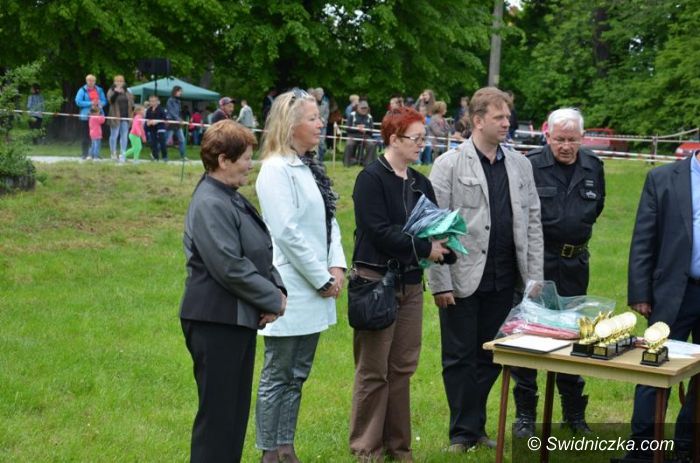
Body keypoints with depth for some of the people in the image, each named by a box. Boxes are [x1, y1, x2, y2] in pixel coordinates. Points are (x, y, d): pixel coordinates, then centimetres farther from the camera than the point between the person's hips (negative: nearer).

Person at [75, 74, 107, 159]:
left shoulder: (99, 90, 13)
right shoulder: (82, 90, 1)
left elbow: (104, 101, 14)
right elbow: (78, 101, -9)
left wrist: (99, 103, -9)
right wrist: (90, 103, -14)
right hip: (86, 116, -3)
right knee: (85, 136, -3)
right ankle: (84, 153, 2)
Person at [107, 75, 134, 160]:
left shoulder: (127, 92, 13)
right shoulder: (111, 91, 0)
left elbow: (131, 103, 17)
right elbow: (111, 100, -19)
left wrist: (132, 113, 6)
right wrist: (116, 92, -30)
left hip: (125, 117, 4)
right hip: (115, 117, -4)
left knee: (124, 136, 5)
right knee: (114, 135, 1)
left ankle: (123, 153, 10)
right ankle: (113, 153, 8)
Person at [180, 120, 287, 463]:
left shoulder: (233, 199, 13)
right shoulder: (210, 205, -18)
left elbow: (261, 254, 16)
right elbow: (230, 267, -23)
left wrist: (277, 290, -1)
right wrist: (273, 300, -13)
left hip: (240, 319, 10)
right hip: (216, 322, -10)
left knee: (236, 411, 16)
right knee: (217, 414, -1)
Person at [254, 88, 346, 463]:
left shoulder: (310, 167, 12)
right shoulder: (276, 170, -14)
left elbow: (329, 221, 13)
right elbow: (287, 233, -19)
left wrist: (337, 266, -2)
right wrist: (322, 278, -14)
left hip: (314, 290, 8)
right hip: (291, 291, -8)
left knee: (297, 374, 14)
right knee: (277, 376, 1)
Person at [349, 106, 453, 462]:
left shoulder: (419, 182, 12)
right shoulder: (372, 178, -10)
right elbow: (379, 231, -19)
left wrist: (442, 244, -9)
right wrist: (424, 248, -17)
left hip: (410, 282, 7)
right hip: (376, 280, -7)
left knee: (403, 366, 11)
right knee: (373, 369, 1)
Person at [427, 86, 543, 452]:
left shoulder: (520, 165, 9)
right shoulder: (449, 165, -4)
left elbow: (532, 223, 10)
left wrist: (534, 277, 5)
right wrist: (441, 283, -11)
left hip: (504, 281, 4)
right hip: (463, 280, -4)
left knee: (490, 357, 10)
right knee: (460, 358, 5)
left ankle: (476, 427, 24)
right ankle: (463, 432, 17)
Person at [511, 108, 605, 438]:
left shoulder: (593, 167, 5)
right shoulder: (530, 165, -11)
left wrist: (578, 231, 12)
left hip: (575, 263, 4)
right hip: (537, 261, -4)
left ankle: (574, 415, 25)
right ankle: (525, 414, 13)